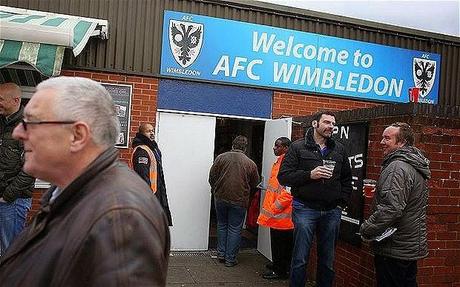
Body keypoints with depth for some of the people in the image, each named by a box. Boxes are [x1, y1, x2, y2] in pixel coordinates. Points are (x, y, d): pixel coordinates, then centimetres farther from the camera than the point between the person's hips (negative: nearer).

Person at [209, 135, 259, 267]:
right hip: (239, 200, -1)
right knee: (235, 229, 8)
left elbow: (212, 177, 2)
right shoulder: (250, 164, -2)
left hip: (220, 198, 2)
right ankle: (230, 259, 13)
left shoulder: (221, 157, -2)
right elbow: (254, 185, 6)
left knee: (222, 225, 18)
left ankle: (221, 254, 23)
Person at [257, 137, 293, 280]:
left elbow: (288, 193, -24)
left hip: (282, 214, -9)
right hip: (276, 214, 9)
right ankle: (278, 265, 32)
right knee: (276, 242, 19)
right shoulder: (278, 162, 14)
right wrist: (268, 208, 22)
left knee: (281, 243, 3)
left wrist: (272, 209, -18)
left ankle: (280, 271, 15)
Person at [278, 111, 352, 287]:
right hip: (305, 209, -3)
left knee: (328, 260, 13)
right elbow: (283, 177, -7)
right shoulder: (298, 147, -1)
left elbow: (347, 179, 17)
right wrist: (309, 175, -18)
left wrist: (342, 203, 6)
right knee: (300, 259, 3)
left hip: (332, 211, 4)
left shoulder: (339, 149, 10)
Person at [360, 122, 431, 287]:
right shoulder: (416, 166, 12)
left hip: (394, 250, -10)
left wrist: (366, 229, -19)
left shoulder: (397, 167, -21)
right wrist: (376, 193, 16)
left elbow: (391, 208, -30)